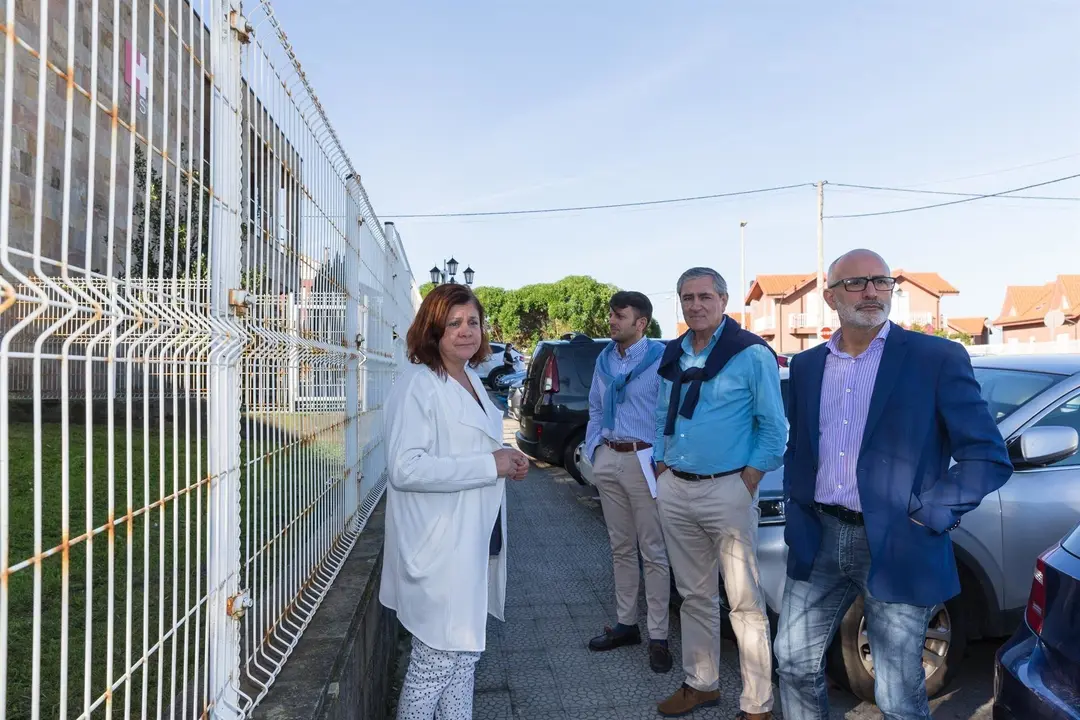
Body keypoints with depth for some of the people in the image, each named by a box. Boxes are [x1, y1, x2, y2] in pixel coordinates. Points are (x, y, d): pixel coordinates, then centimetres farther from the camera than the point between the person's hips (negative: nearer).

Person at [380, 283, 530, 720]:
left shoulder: (471, 380, 11)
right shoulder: (417, 385, -17)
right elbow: (405, 469, -25)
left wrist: (505, 460, 4)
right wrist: (489, 465, -22)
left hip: (474, 540, 9)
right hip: (439, 548, -9)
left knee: (463, 652, 20)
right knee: (438, 659, 4)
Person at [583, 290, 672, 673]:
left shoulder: (660, 358, -9)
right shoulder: (604, 360, 11)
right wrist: (593, 450, 11)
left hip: (644, 461, -6)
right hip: (608, 459, 7)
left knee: (653, 553, 2)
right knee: (621, 548, 16)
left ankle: (658, 637, 13)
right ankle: (626, 623, 30)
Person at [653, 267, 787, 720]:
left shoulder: (751, 354, -8)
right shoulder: (672, 356, 10)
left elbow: (775, 428, -7)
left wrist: (748, 483, -11)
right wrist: (662, 469, 10)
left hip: (727, 491, -6)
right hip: (675, 491, 6)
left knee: (744, 602, 2)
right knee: (694, 595, 17)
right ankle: (701, 684, 33)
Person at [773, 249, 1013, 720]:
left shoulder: (938, 358, -6)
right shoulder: (806, 365, 8)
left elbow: (989, 457, -7)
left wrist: (928, 514, -13)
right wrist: (796, 514, 7)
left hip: (895, 547, -4)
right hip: (819, 540, 4)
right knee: (794, 662, 15)